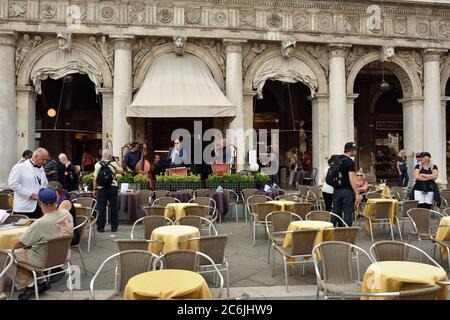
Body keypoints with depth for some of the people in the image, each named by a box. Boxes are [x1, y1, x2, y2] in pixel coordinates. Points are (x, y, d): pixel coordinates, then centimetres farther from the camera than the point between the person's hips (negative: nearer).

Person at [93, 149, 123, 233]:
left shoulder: (97, 164, -2)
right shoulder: (113, 163, -2)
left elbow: (95, 178, -4)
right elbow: (121, 171, 13)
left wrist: (95, 189, 4)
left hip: (102, 188, 0)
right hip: (113, 187, 0)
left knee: (102, 208, 6)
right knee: (113, 207, 7)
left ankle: (100, 227, 10)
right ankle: (114, 227, 12)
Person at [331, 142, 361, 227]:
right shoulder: (350, 162, -13)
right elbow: (352, 179, -19)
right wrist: (357, 194, -17)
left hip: (336, 190, 7)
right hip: (347, 191, -7)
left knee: (335, 213, 11)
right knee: (348, 214, 0)